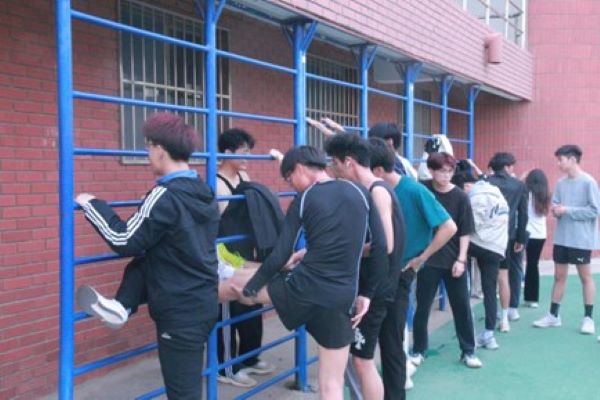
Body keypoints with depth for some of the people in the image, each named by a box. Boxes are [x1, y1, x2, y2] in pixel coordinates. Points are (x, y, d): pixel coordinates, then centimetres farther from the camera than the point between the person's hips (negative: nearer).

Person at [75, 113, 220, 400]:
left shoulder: (165, 196, -21)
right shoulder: (204, 192, 5)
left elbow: (125, 242, -15)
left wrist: (92, 205, -4)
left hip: (181, 313, -8)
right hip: (204, 302, 8)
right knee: (145, 260, 18)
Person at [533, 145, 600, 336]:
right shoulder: (561, 183, 6)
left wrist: (567, 210, -19)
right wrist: (555, 209, -11)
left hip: (581, 239, -6)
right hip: (561, 237, 6)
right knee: (559, 276, 12)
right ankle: (553, 315, 21)